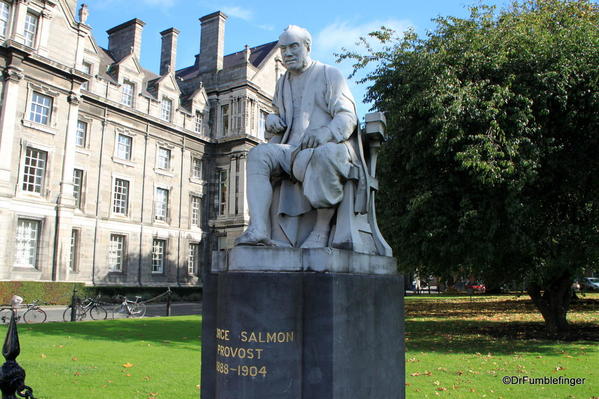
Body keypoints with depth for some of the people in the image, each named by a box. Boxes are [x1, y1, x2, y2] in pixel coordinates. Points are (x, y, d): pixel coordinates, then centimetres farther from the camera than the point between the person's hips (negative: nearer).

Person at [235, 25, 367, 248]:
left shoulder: (329, 74, 5)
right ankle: (258, 228, -33)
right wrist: (272, 120, 9)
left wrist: (325, 133, -29)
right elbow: (280, 117, 36)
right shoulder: (282, 83, 24)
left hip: (332, 147, -5)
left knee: (325, 155, -40)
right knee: (259, 154, -20)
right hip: (294, 151, 6)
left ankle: (322, 228, -27)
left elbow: (347, 117, -7)